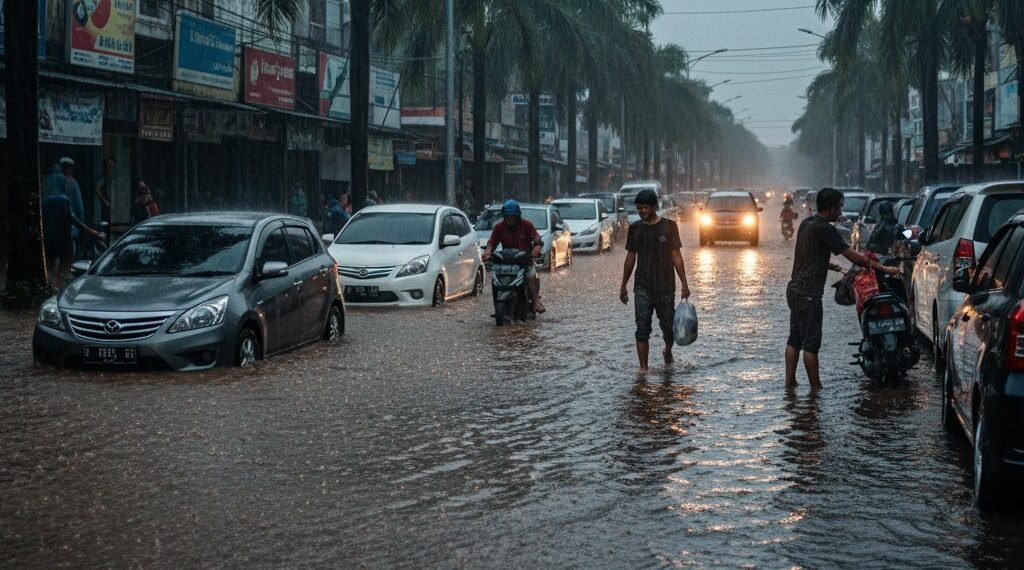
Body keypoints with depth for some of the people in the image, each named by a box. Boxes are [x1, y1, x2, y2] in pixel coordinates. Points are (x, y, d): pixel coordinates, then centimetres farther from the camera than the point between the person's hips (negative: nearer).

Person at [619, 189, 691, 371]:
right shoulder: (634, 228, 4)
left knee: (668, 325, 8)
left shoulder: (669, 226, -2)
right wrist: (623, 286, 10)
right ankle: (643, 367, -6)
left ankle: (668, 351, 38)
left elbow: (676, 255, -2)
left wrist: (684, 283, -7)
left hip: (666, 286, -1)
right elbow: (630, 257, 10)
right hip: (642, 287, 1)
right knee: (642, 328, -7)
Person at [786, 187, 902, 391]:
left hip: (795, 288, 9)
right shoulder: (825, 229, -16)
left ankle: (790, 382, 15)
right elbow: (852, 256, -17)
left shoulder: (806, 223, 11)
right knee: (811, 342, -4)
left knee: (795, 339, 13)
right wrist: (883, 268, -14)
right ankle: (816, 388, 1)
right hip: (809, 293, -9)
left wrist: (827, 265, 29)